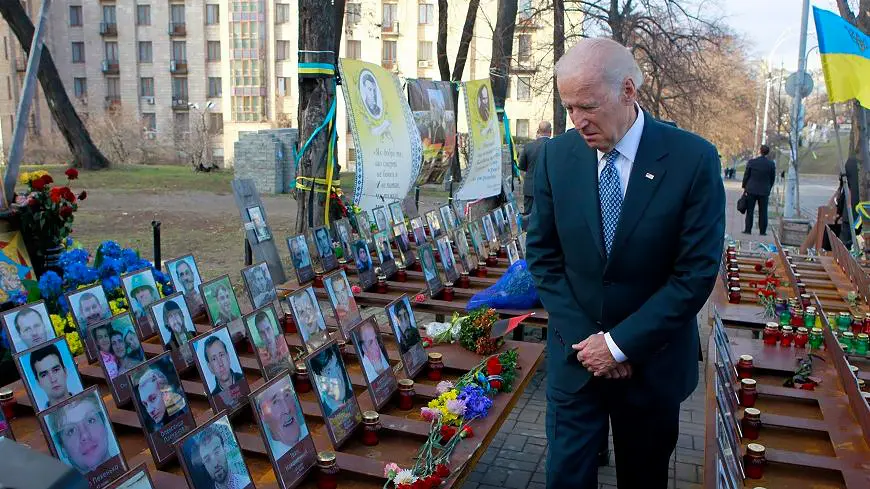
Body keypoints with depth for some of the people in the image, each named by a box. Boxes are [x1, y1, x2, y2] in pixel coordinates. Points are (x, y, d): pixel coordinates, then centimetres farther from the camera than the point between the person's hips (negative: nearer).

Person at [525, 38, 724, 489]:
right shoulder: (556, 155, -6)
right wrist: (582, 337, -9)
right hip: (575, 354, 1)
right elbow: (542, 255, -1)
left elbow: (697, 272, -13)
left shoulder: (693, 159, -14)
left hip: (653, 361, -1)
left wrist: (621, 344, -14)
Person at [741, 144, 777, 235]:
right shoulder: (771, 164, -4)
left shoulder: (751, 162, -8)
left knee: (750, 210, 6)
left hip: (751, 190, -1)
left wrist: (744, 187, 10)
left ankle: (748, 229, 6)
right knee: (763, 212, 6)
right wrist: (769, 189, 15)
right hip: (764, 191, 1)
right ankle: (762, 231, 8)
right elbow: (773, 178, 3)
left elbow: (746, 175, -2)